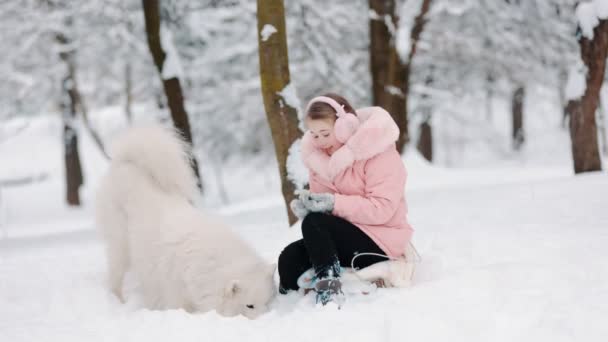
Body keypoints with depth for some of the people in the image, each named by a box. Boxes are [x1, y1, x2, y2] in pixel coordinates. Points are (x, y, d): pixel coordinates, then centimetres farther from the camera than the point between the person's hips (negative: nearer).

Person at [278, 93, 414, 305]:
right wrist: (307, 204, -20)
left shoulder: (379, 153, -14)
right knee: (290, 258, -18)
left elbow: (382, 209, -22)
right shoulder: (319, 158, 7)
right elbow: (322, 202, 5)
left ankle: (329, 288, -28)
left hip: (380, 243, -6)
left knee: (314, 223, -27)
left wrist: (334, 203, -31)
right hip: (344, 235, 6)